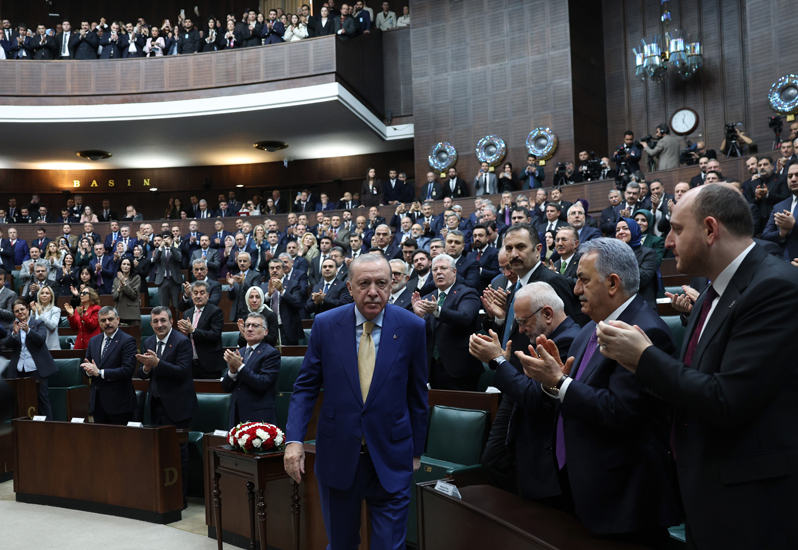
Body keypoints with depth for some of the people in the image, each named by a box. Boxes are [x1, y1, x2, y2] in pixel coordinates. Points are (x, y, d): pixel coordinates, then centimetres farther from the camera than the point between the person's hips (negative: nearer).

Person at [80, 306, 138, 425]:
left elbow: (128, 370, -17)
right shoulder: (93, 341, 14)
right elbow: (85, 364, 17)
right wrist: (89, 370, -8)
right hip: (97, 401, 6)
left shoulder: (127, 341, -8)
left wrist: (99, 372, -15)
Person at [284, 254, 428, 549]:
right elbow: (305, 386, 0)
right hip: (337, 455, 1)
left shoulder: (412, 327, -7)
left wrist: (416, 450, 5)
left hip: (390, 457, -1)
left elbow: (417, 395, 1)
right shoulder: (325, 324, -5)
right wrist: (294, 439, -10)